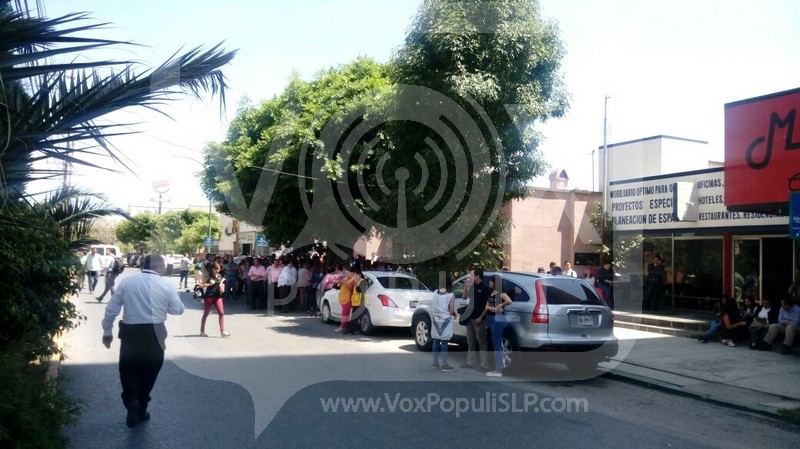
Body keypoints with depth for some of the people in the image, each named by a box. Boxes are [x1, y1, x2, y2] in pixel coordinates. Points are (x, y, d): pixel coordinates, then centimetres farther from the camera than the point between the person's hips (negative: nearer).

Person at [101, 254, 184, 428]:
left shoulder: (126, 281, 1)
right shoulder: (166, 285, -4)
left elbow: (111, 309, 2)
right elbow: (178, 310, 3)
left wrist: (107, 331, 11)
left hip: (130, 333, 1)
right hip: (154, 334, -1)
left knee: (128, 370, 15)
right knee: (148, 373, 15)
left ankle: (132, 403, -7)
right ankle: (141, 411, 25)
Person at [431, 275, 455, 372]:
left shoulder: (435, 293, 2)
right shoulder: (451, 295, -13)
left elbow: (432, 306, 7)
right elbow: (451, 311, -13)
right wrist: (454, 315, 7)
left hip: (436, 320, 5)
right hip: (445, 321, -5)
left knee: (436, 341, 11)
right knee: (444, 342, -3)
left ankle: (435, 363, 18)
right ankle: (444, 365, 0)